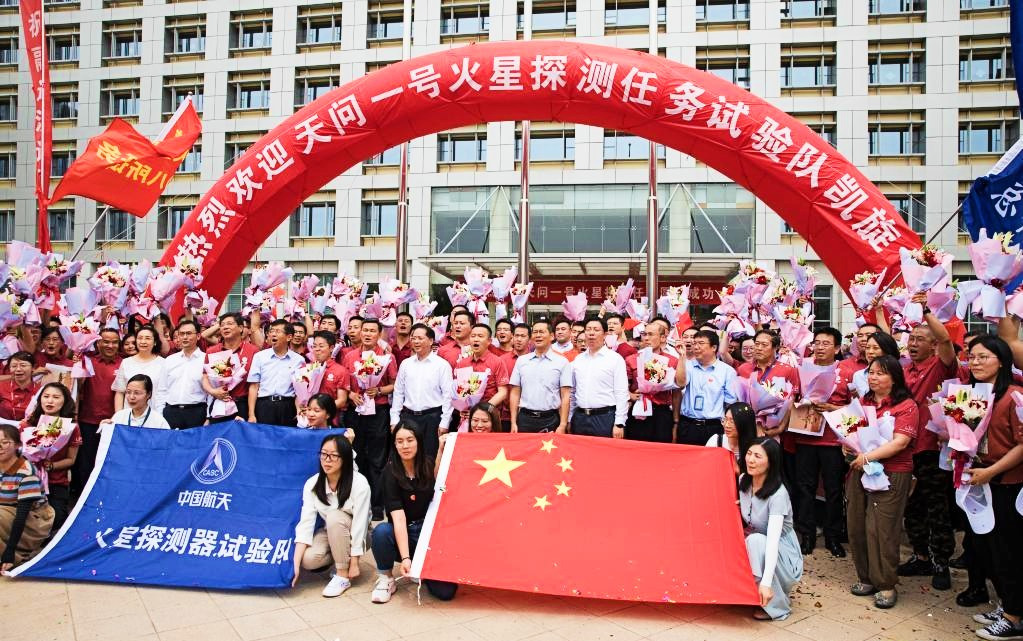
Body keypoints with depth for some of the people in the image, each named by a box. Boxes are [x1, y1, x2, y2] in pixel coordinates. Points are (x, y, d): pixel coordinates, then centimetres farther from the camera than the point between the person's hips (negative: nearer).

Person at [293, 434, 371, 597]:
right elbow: (305, 523, -19)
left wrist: (354, 563, -23)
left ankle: (343, 575, -19)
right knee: (308, 559, -27)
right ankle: (337, 559, 6)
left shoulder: (359, 483, -24)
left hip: (354, 536, -3)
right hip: (330, 533, 3)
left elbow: (359, 523, -24)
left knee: (334, 516, -33)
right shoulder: (312, 484, -13)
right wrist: (295, 564, -28)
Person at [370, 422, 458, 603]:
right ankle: (385, 577, -7)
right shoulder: (391, 473, -13)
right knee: (381, 531, -36)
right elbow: (398, 518, -22)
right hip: (402, 536, -2)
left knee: (445, 591, -19)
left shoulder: (428, 467, 1)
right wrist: (405, 558, -34)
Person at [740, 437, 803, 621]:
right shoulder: (743, 481, -5)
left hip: (782, 555, -6)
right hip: (753, 546, 6)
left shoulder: (778, 493, -25)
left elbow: (773, 538, -36)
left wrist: (766, 582, -44)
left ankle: (777, 606, -17)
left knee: (756, 540, -34)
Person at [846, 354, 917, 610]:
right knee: (856, 526, 7)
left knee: (881, 529, -5)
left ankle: (886, 585, 9)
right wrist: (847, 446, 0)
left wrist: (868, 457, -19)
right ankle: (866, 578, 22)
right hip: (859, 472, 6)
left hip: (891, 475, -6)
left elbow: (900, 442, -16)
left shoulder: (906, 406, -5)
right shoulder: (862, 402, 14)